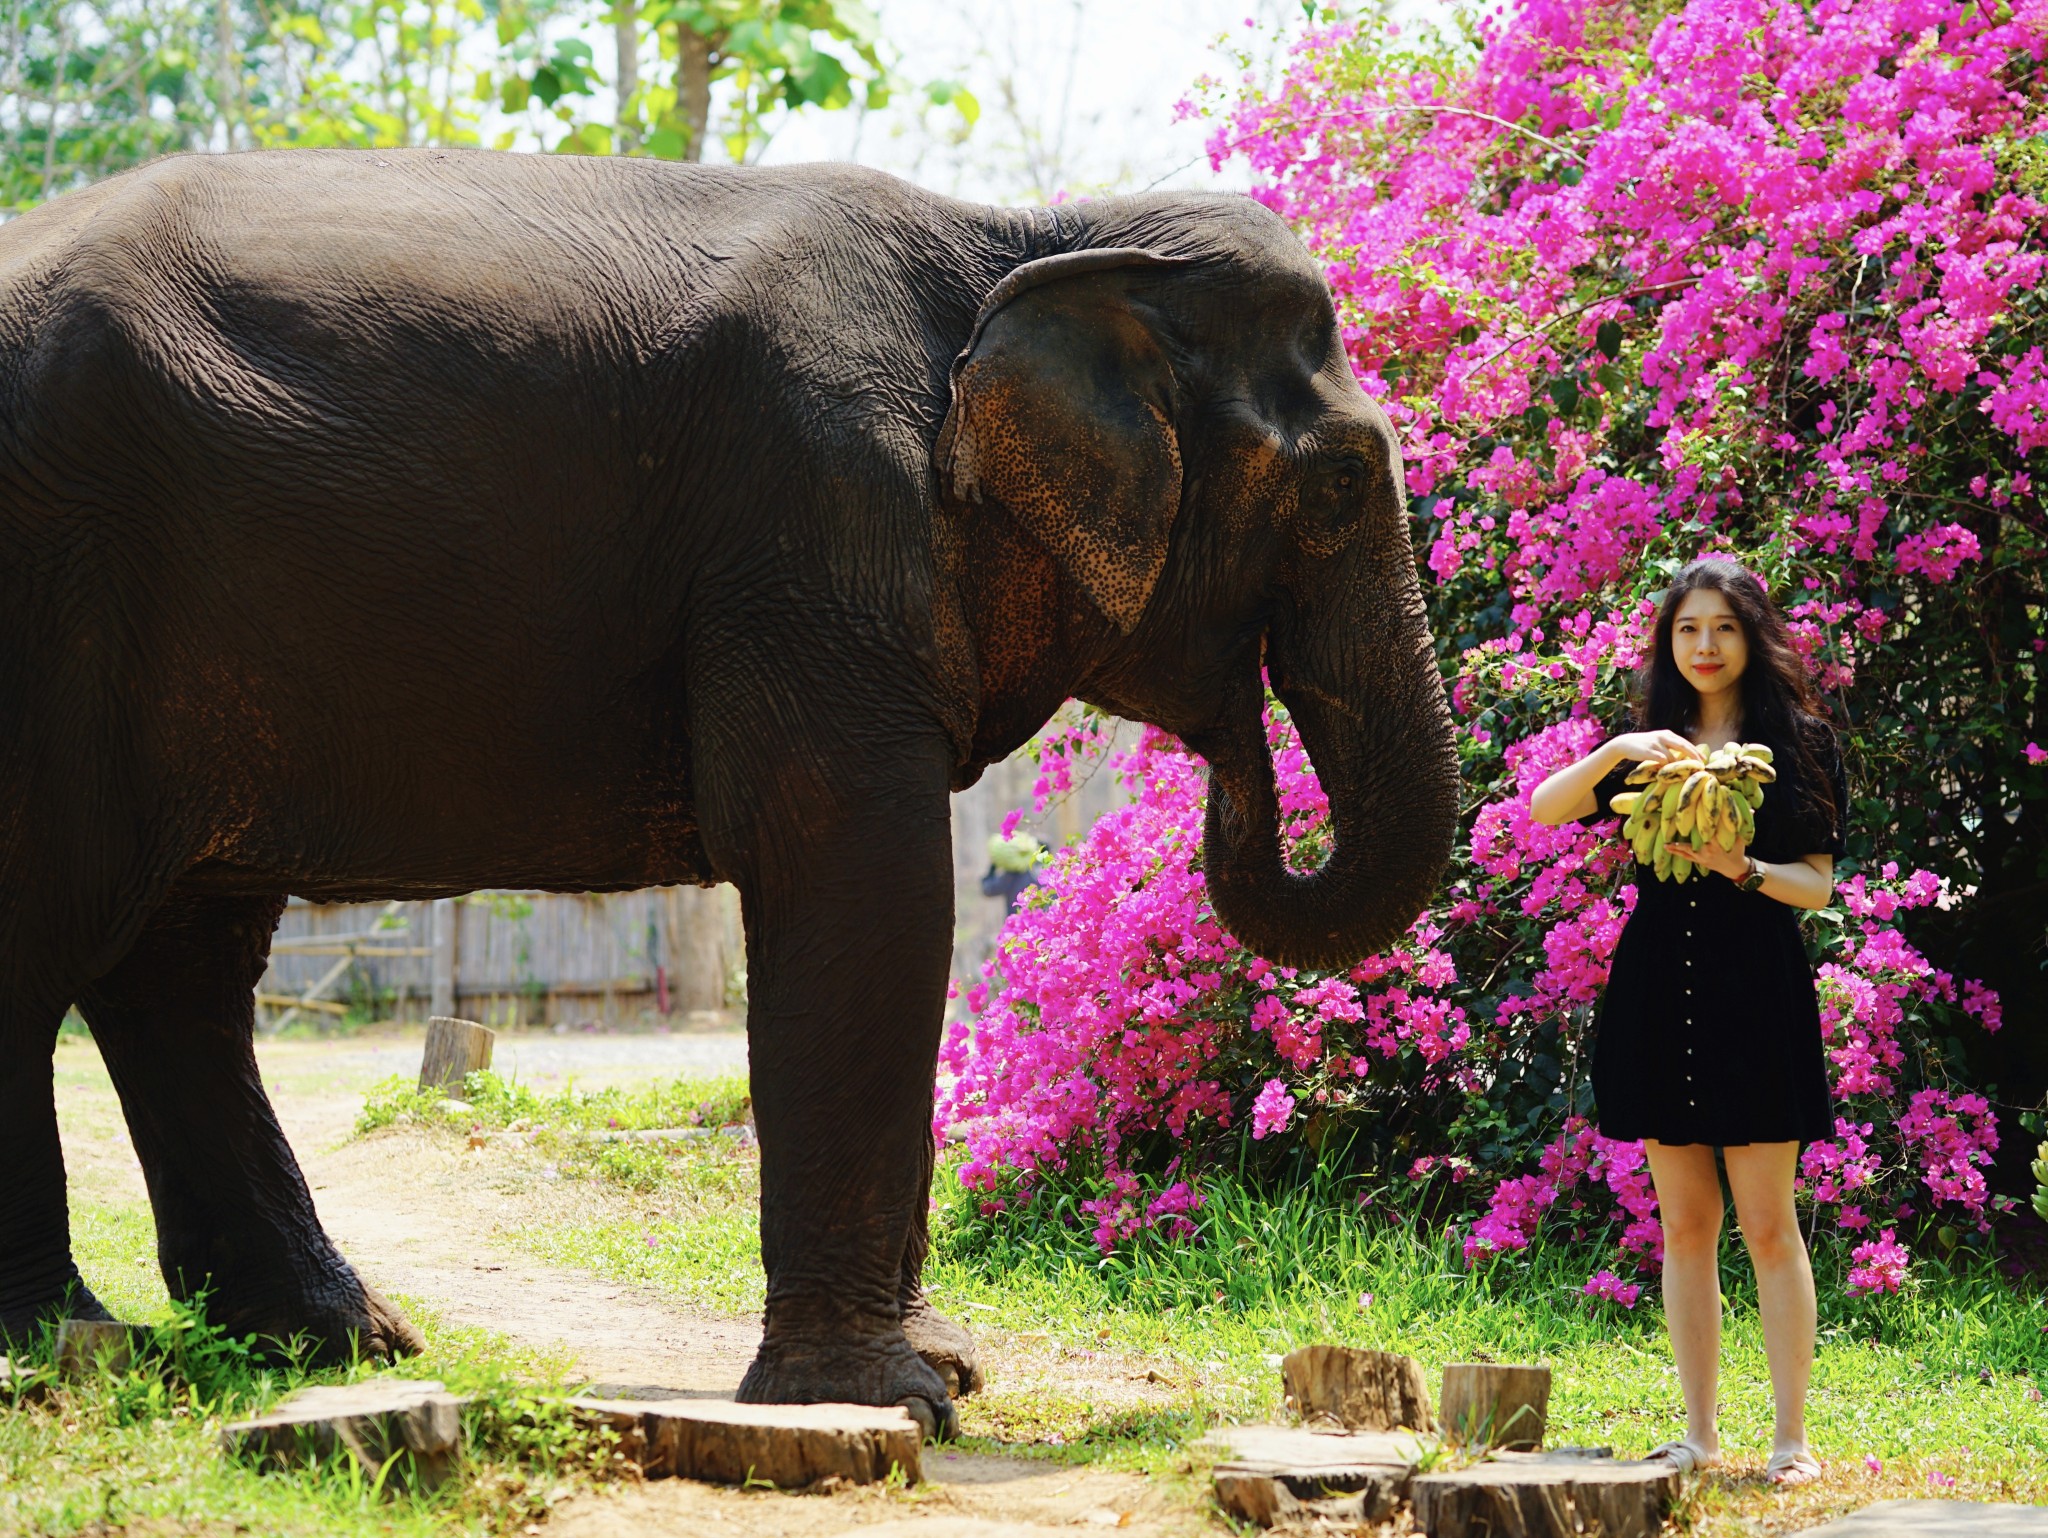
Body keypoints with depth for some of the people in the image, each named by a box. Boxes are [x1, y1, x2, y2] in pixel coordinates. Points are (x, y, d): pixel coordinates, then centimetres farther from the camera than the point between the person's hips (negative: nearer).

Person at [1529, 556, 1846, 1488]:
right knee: (1684, 1224, 7)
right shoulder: (1648, 745, 11)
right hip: (1656, 991, 3)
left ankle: (1791, 1438, 1)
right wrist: (1617, 751, -17)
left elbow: (1817, 887, 0)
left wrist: (1742, 868, -19)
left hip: (1756, 992, -3)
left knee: (1768, 1226, -4)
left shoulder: (1799, 741, 3)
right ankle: (1699, 1434, 13)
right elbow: (1543, 809, -2)